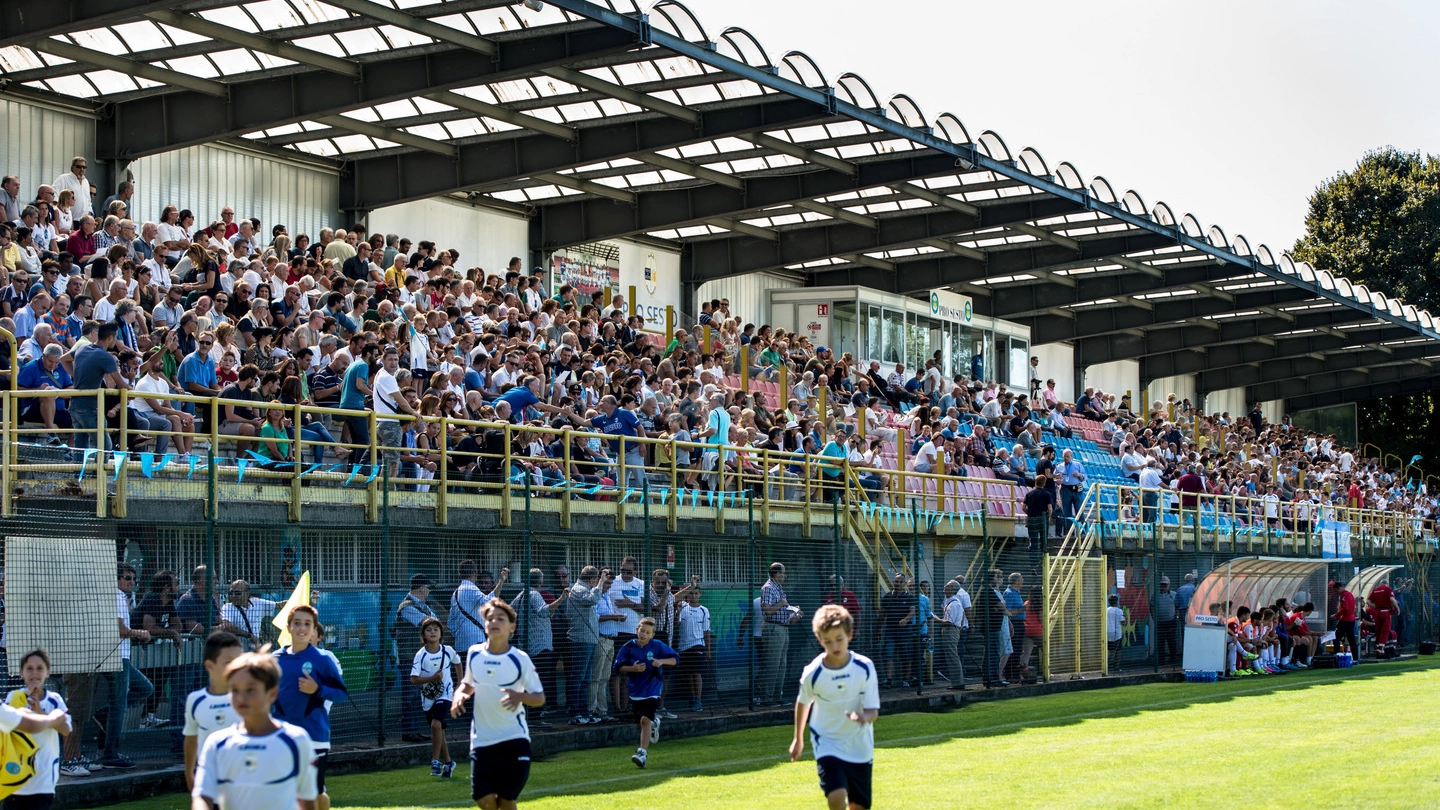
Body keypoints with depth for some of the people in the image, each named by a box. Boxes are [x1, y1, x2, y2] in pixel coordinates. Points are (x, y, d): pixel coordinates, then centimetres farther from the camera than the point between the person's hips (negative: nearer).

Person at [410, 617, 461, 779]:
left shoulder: (448, 650, -6)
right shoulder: (420, 655, -11)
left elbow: (457, 663, 17)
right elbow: (414, 679, -16)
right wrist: (432, 678, -27)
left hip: (445, 694, -1)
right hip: (428, 698, 1)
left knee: (436, 724, -23)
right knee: (438, 732, 10)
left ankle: (436, 761, -15)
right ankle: (448, 763, 28)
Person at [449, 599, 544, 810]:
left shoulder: (520, 659, -8)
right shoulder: (474, 654, 2)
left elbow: (540, 697, -4)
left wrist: (520, 697, -25)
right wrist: (459, 694, -2)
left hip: (514, 738, -3)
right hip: (482, 739, 3)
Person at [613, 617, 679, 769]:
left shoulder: (658, 646, -6)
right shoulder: (628, 647, -4)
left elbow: (675, 659, -1)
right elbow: (618, 667, -1)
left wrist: (662, 661, -20)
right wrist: (632, 668, -20)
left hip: (652, 689, -3)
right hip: (635, 690, 3)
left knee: (646, 719, -18)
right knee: (640, 722, 14)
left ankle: (642, 753, -18)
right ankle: (654, 724, 49)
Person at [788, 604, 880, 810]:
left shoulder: (864, 667, -14)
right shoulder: (813, 673, -15)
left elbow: (873, 711, -13)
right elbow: (803, 702, 6)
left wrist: (864, 717, -38)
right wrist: (798, 739, 18)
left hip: (860, 747, 2)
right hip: (828, 744, -2)